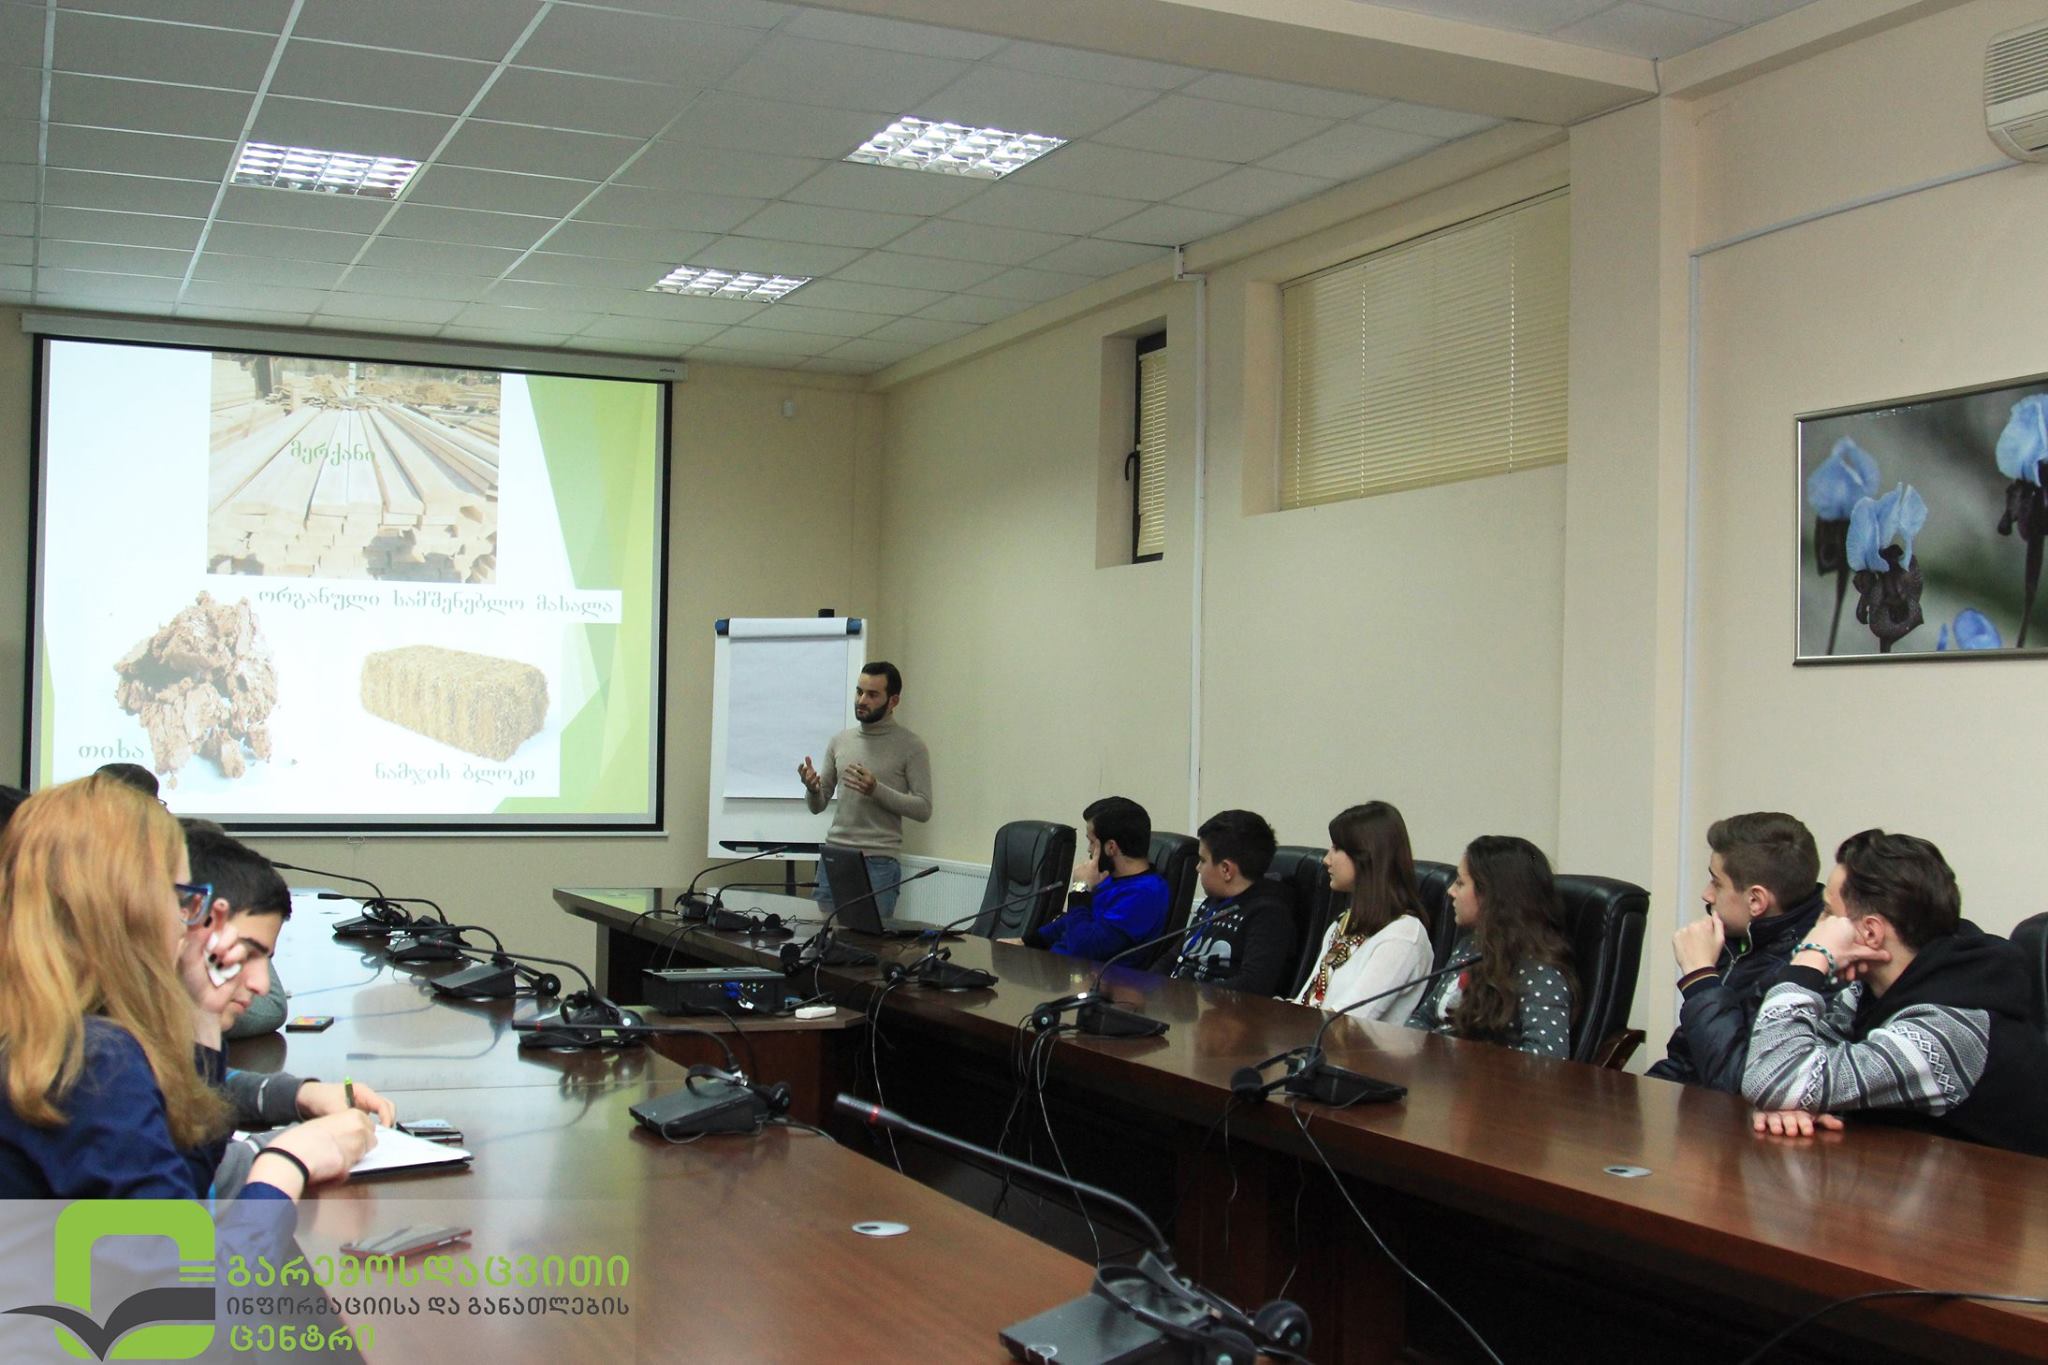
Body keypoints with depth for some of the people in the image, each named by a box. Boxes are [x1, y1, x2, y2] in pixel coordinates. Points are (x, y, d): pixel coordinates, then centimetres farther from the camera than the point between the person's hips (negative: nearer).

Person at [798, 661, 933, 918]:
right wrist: (812, 789, -10)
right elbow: (818, 806, 13)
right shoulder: (840, 741, 11)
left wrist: (877, 790, -19)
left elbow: (923, 809, -7)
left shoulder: (911, 747, -2)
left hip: (878, 863, -4)